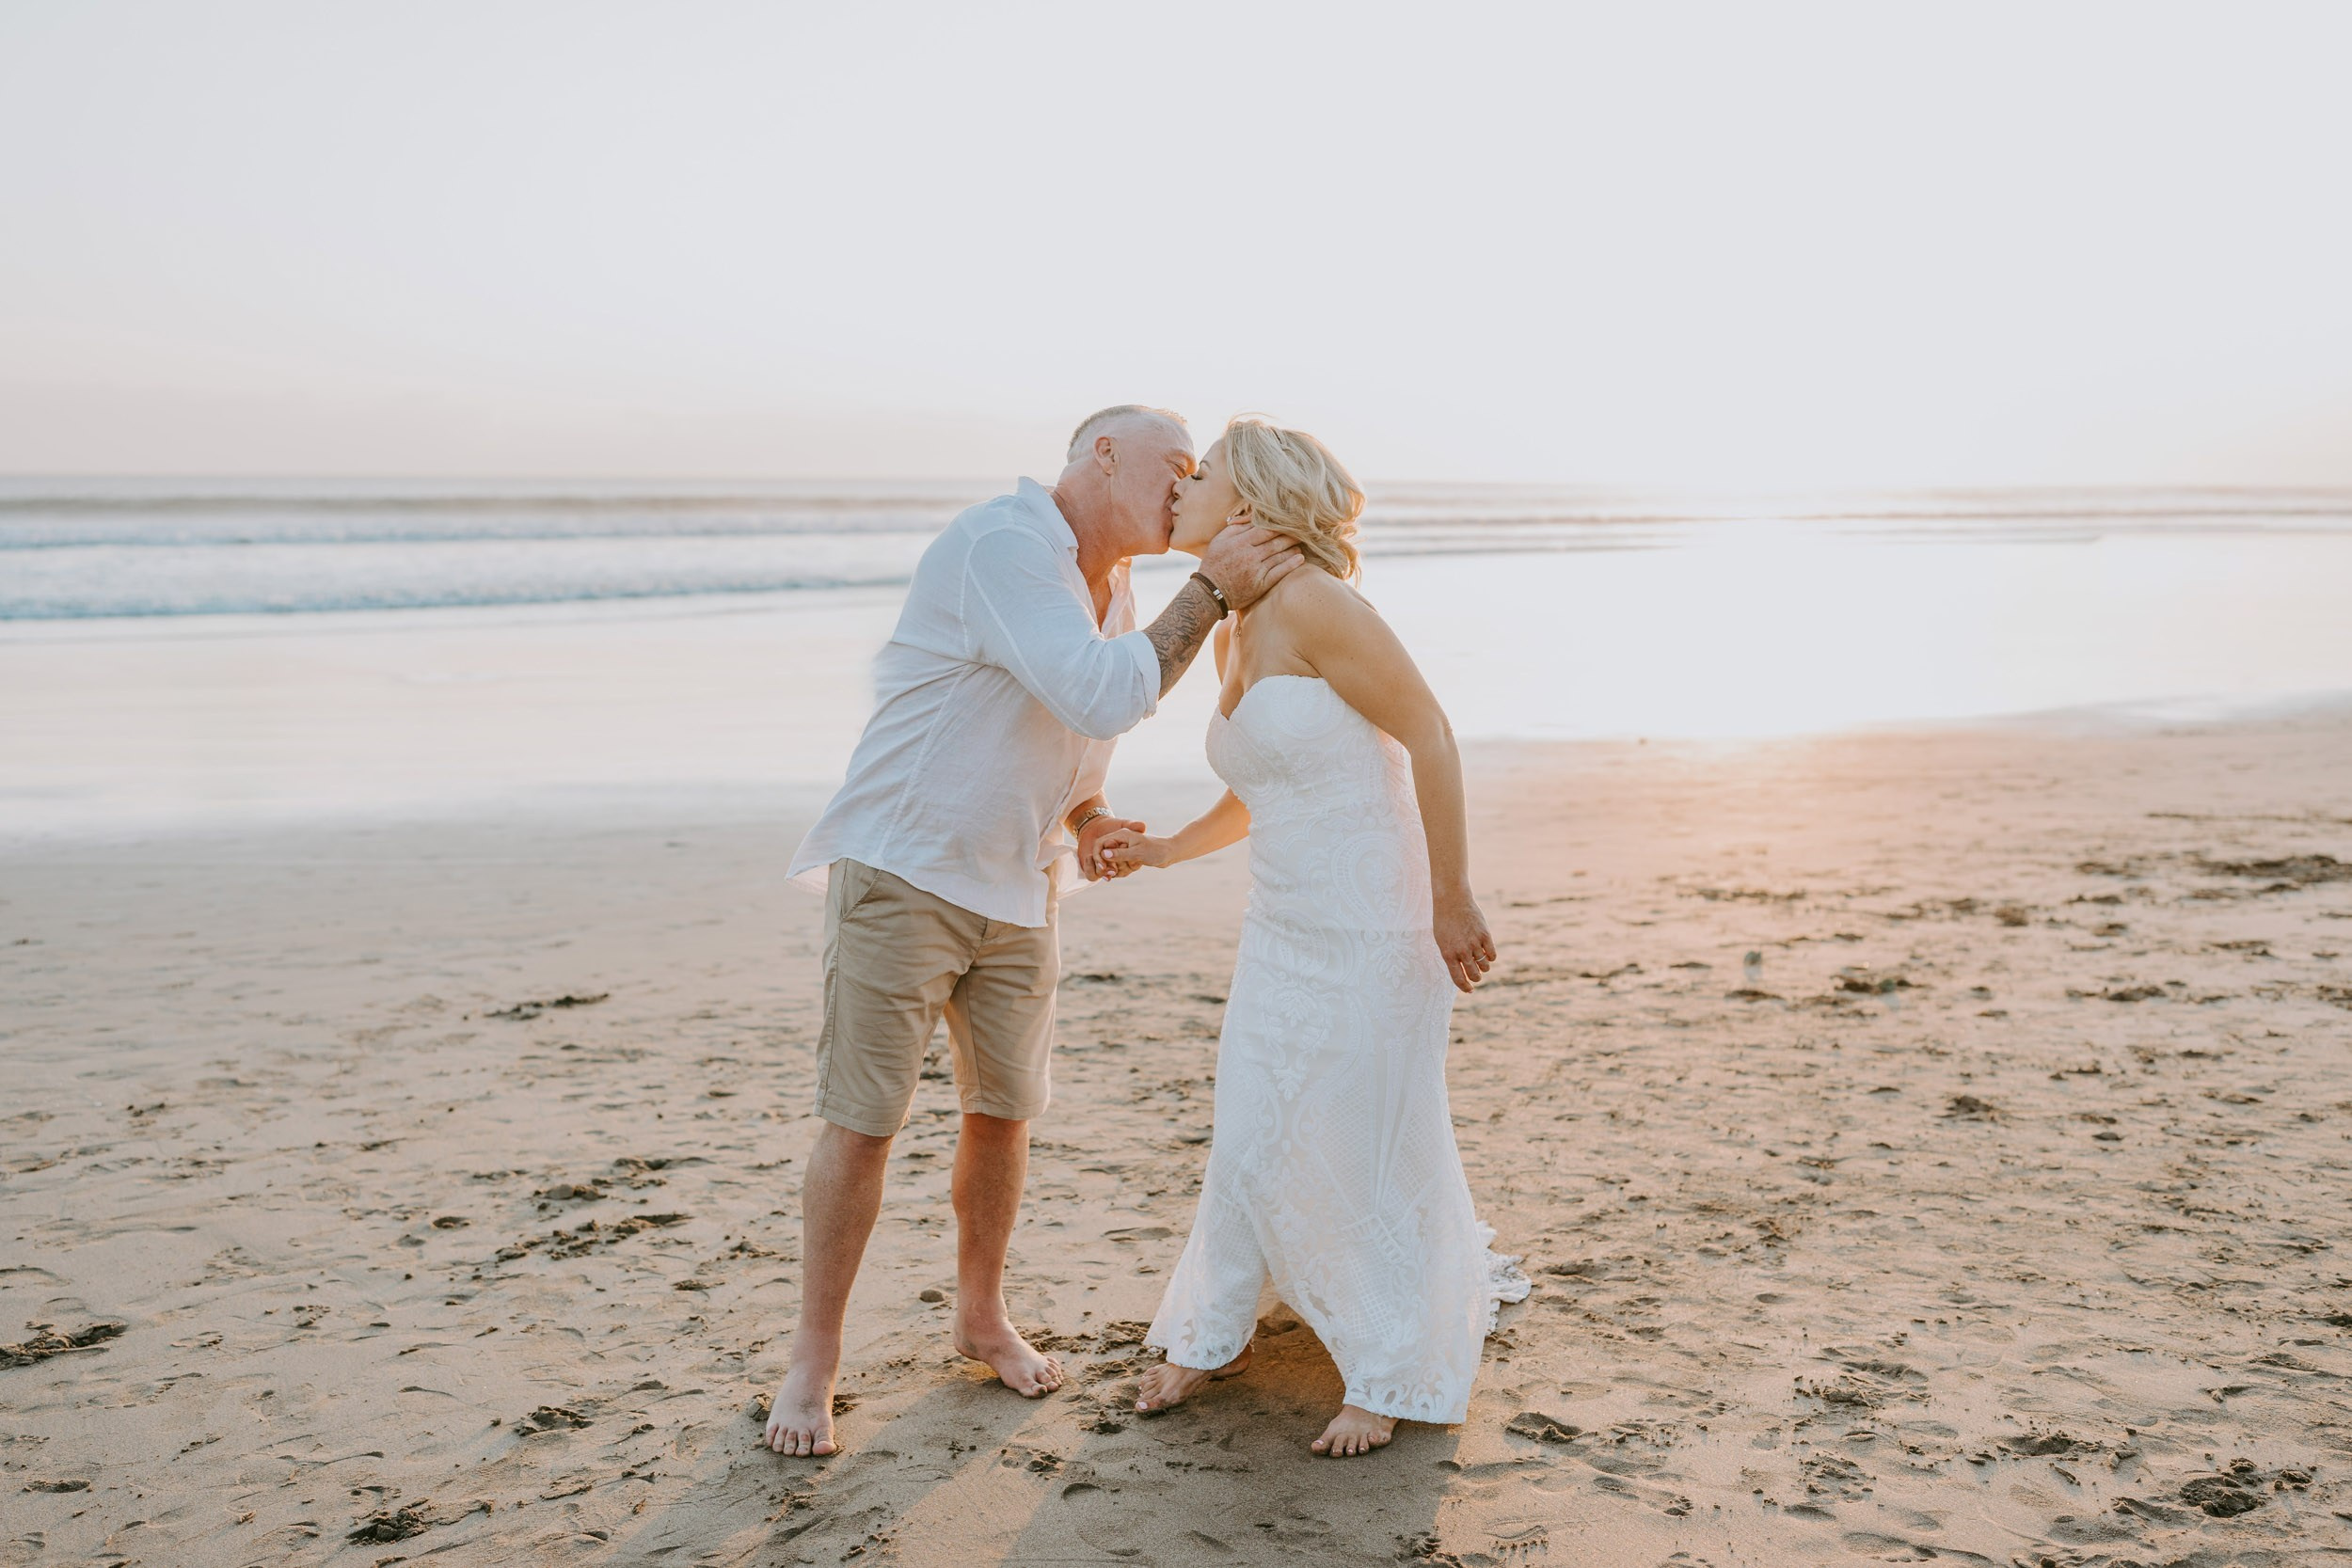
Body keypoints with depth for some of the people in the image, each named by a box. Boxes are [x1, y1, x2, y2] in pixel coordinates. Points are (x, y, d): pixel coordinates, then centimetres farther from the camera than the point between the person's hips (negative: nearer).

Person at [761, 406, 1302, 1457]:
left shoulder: (1114, 596, 10)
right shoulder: (1004, 544, -20)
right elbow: (1099, 701, -28)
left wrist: (1089, 820, 3)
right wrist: (1210, 595, -23)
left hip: (1016, 892, 8)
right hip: (901, 872, -8)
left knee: (1004, 1112, 12)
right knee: (862, 1122, -3)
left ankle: (981, 1315, 32)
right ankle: (814, 1359, 11)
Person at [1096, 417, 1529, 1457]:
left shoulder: (1311, 600, -17)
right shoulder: (1231, 639, 9)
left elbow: (1428, 734, -18)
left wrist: (1452, 899, -18)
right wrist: (1169, 849, 17)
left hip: (1375, 928, -7)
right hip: (1285, 931, 8)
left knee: (1371, 1148, 4)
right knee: (1249, 1137, 13)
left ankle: (1393, 1376, 23)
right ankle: (1213, 1333, 32)